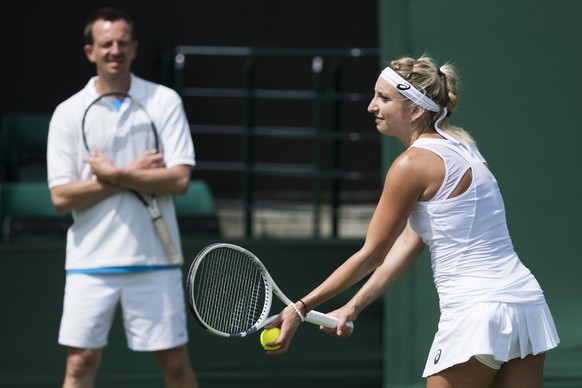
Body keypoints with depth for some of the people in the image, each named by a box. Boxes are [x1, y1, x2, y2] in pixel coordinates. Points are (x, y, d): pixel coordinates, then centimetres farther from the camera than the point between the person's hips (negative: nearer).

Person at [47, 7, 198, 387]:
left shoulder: (164, 101, 1)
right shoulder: (68, 113, 2)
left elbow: (179, 179, -8)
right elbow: (61, 196, -5)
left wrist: (115, 175, -16)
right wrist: (133, 174, -10)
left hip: (153, 257, 0)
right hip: (91, 260, 0)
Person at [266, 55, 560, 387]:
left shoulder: (412, 164, -10)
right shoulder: (459, 147, 16)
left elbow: (371, 256, -4)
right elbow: (408, 244, 15)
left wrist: (302, 308, 2)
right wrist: (354, 307, 12)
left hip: (478, 316, -8)